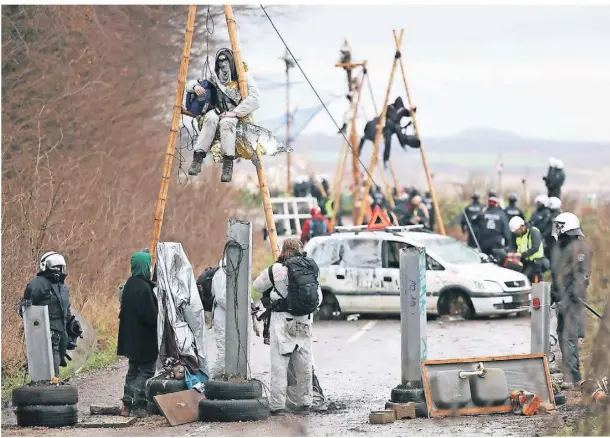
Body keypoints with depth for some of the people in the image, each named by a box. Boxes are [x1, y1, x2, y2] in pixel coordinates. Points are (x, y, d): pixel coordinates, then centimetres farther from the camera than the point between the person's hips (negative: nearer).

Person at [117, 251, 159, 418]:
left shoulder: (130, 284, 7)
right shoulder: (143, 287, -20)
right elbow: (150, 314, -21)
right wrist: (159, 321, -3)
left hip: (131, 338, 9)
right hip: (144, 339, -9)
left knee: (134, 370, 16)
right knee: (144, 371, -1)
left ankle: (127, 405, 17)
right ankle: (138, 406, -2)